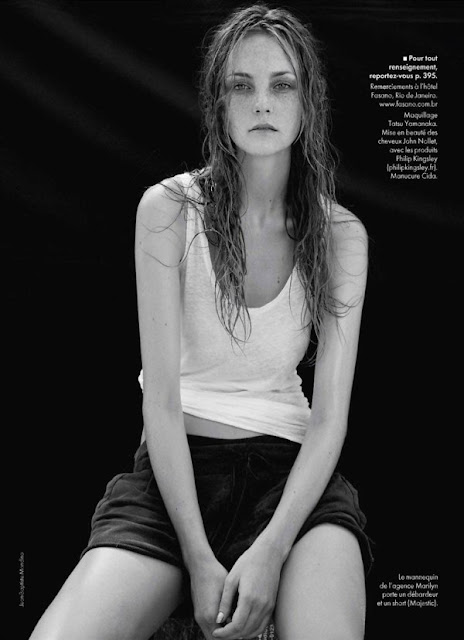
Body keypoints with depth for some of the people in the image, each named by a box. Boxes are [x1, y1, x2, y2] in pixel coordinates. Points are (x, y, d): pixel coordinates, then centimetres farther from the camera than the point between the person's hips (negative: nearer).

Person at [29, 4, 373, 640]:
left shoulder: (341, 235, 1)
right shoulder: (169, 208, -4)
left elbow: (330, 416, -3)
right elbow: (162, 400, -8)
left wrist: (271, 549, -17)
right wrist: (198, 557, -17)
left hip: (290, 470, 1)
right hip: (176, 470, 0)